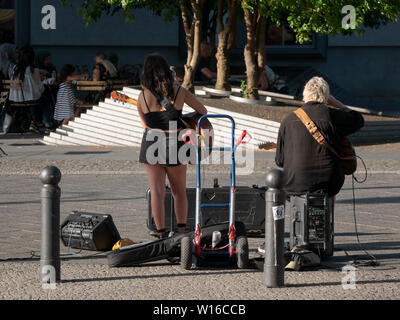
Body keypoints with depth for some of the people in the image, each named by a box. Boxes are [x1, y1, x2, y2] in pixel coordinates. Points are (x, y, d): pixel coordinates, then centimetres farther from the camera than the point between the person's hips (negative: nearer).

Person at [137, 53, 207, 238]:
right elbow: (203, 111, 5)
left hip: (151, 144, 0)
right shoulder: (179, 92, -7)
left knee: (157, 192, 3)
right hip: (174, 146, 0)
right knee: (179, 192, 15)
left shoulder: (143, 96, -6)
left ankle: (162, 235, -2)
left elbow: (145, 124, 7)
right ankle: (182, 232, 9)